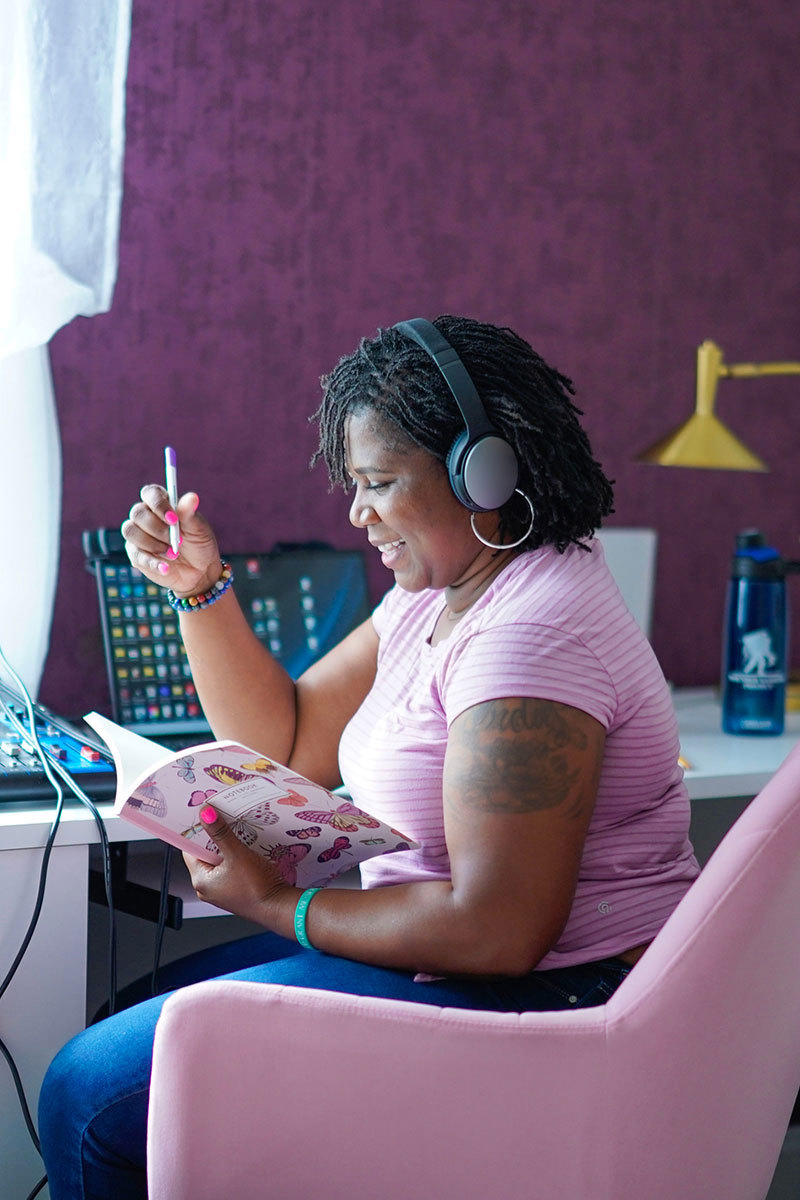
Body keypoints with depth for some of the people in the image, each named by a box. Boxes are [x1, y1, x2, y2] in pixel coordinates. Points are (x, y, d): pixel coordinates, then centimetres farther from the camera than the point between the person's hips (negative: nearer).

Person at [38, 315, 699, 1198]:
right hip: (440, 954, 10)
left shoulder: (531, 633, -23)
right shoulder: (432, 598, 11)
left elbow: (496, 928, -27)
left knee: (94, 1088, -11)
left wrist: (278, 906, -16)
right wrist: (200, 589, 6)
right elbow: (289, 744, 17)